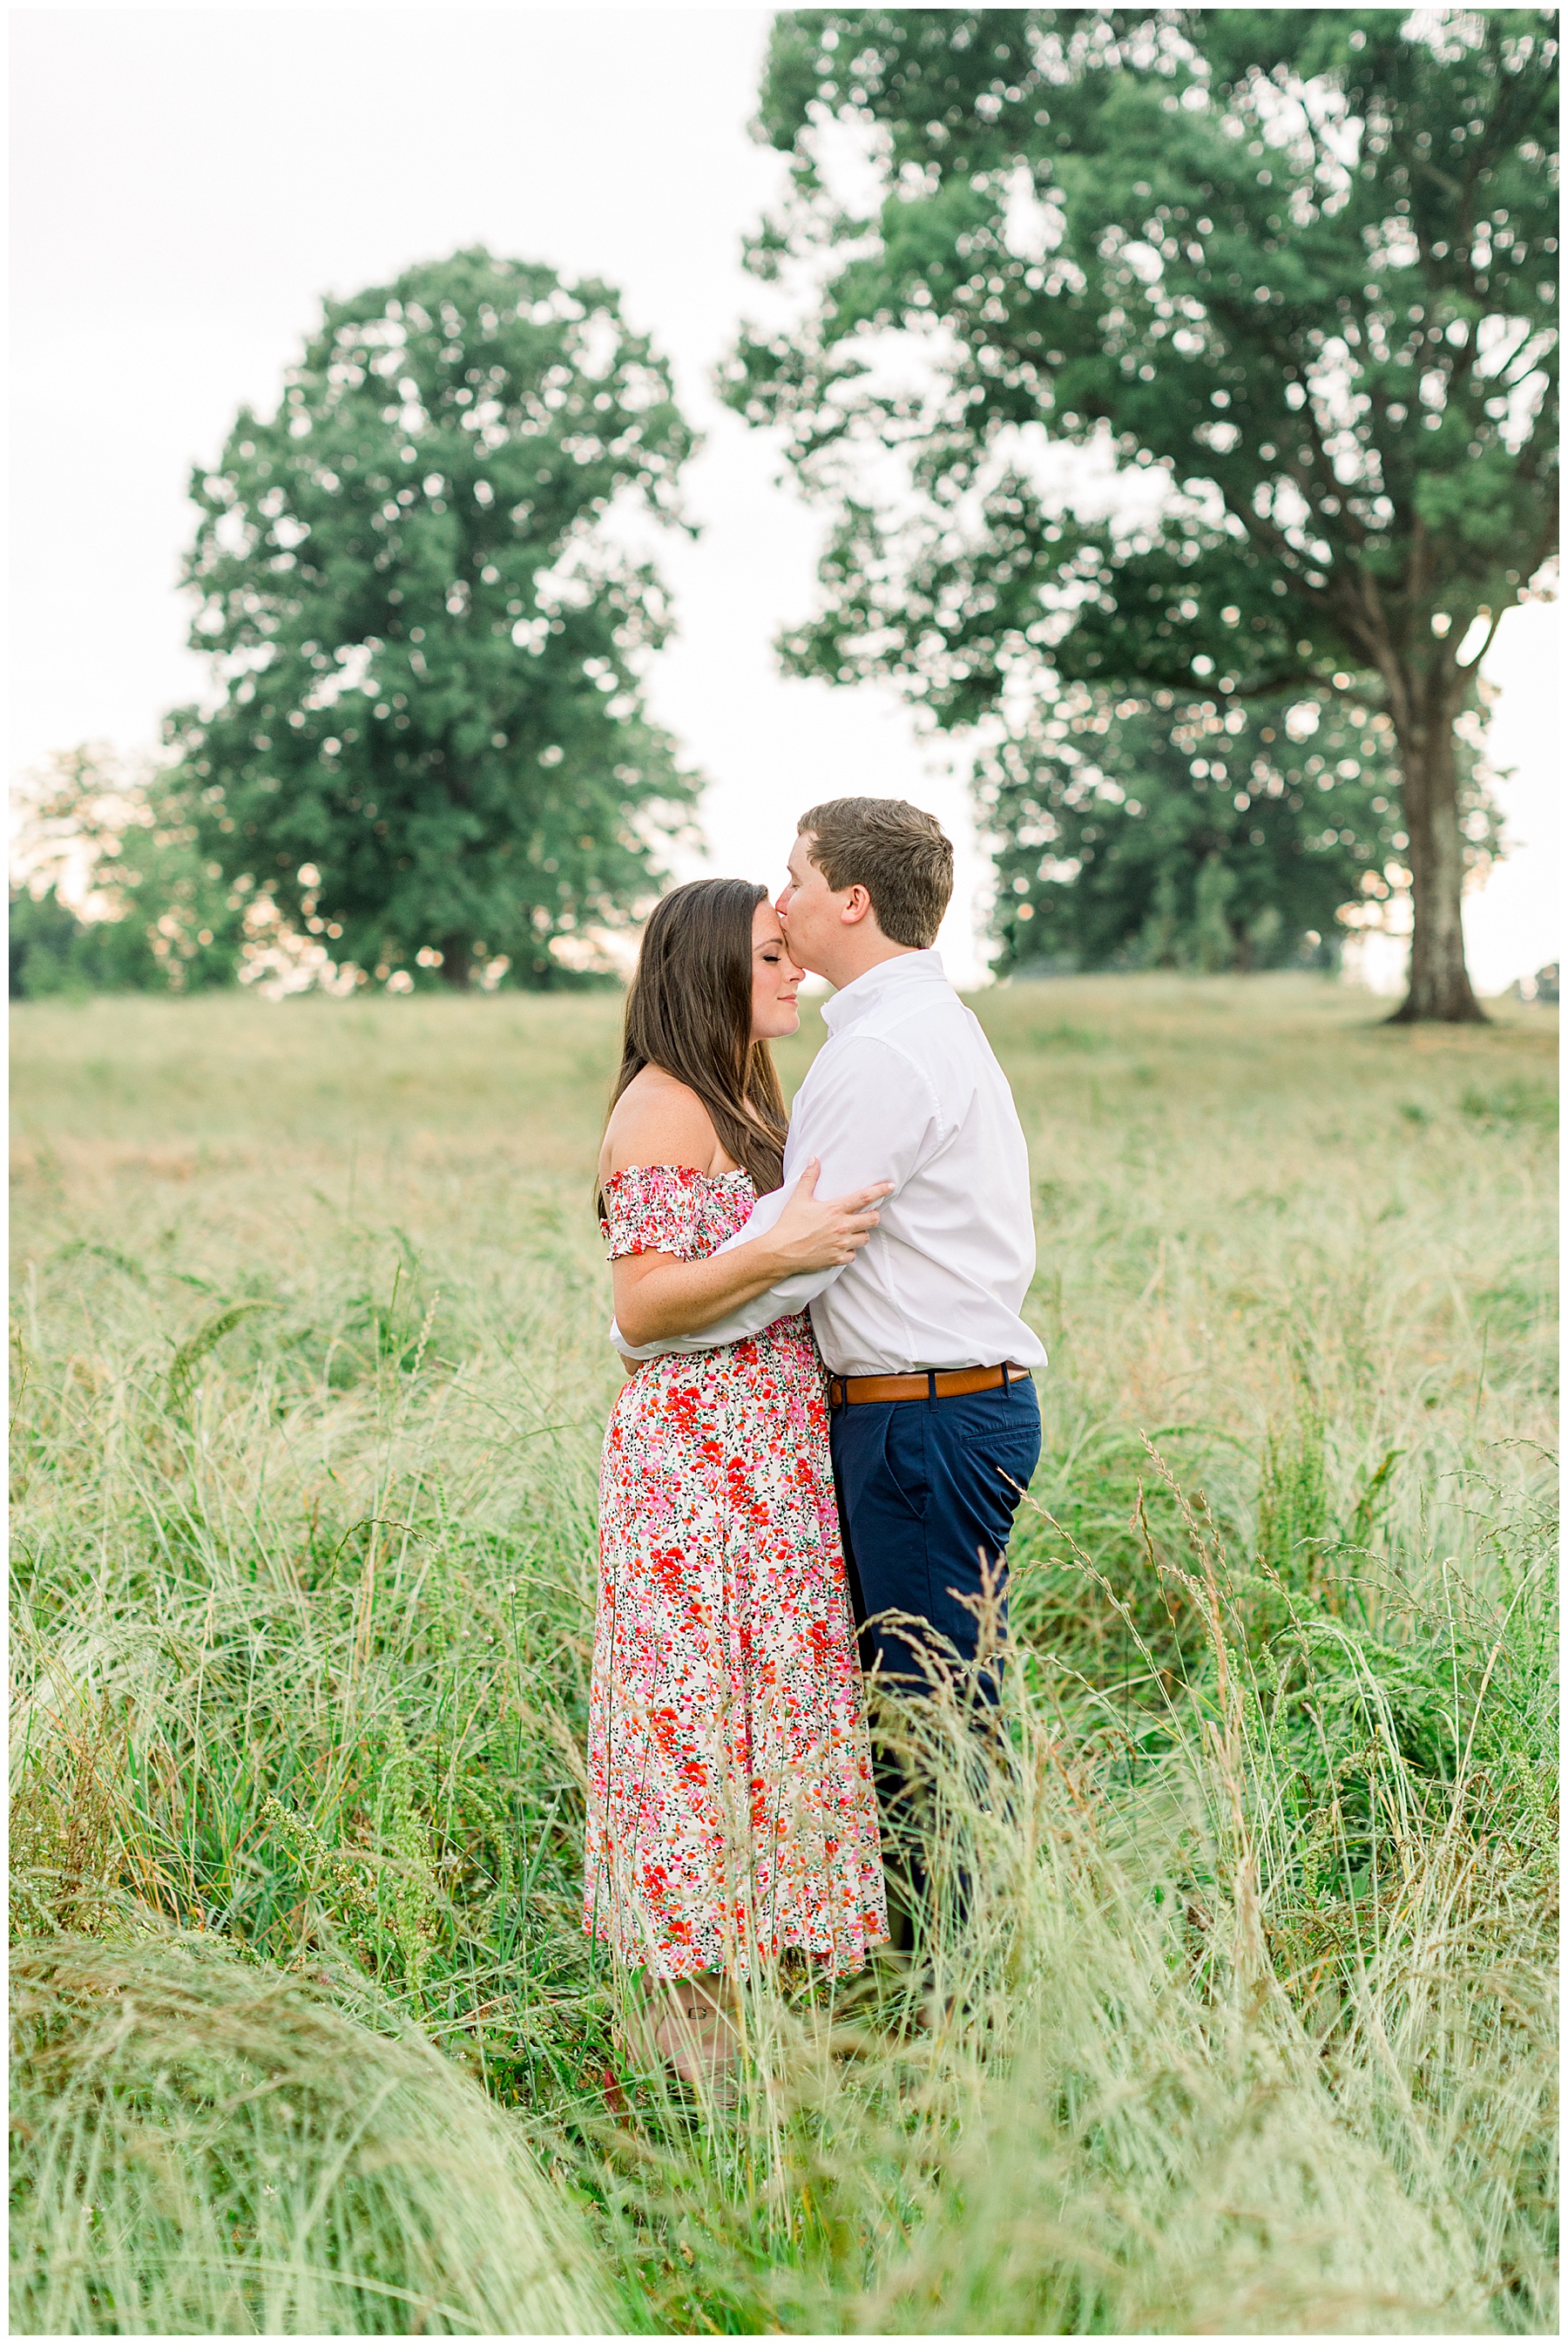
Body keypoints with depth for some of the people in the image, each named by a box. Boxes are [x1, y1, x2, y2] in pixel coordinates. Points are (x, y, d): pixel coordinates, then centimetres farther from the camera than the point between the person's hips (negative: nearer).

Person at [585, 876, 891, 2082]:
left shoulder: (752, 1100, 18)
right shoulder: (662, 1107, -11)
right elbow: (642, 1306, -18)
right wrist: (779, 1251, -26)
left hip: (779, 1451, 9)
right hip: (698, 1449, -9)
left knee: (778, 1700, 11)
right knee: (701, 1710, -4)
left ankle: (745, 1978, 21)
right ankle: (691, 2009, 5)